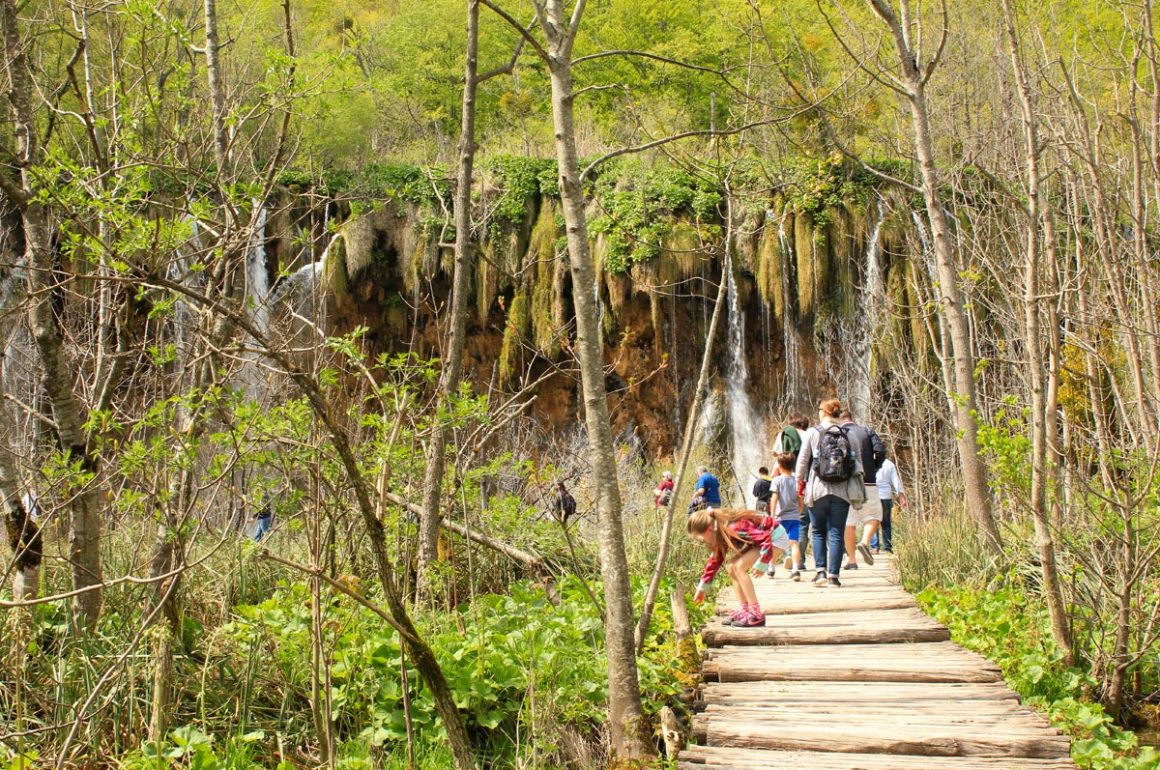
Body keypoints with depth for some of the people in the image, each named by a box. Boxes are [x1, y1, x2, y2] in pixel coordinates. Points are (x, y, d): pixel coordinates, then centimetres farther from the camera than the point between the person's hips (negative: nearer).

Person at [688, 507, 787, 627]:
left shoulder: (734, 528, -30)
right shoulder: (720, 534, 0)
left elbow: (766, 538, -31)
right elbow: (715, 559, 13)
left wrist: (762, 565, -25)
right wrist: (702, 588, 16)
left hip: (776, 538, -10)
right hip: (763, 537, 10)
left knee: (739, 567, -20)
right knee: (731, 567, 4)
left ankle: (756, 615, -19)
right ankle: (745, 610, 6)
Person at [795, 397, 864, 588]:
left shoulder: (812, 433, -2)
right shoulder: (847, 435, 3)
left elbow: (802, 460, 2)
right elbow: (857, 462, 5)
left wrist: (800, 481, 18)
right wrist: (857, 492, 14)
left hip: (818, 490, -1)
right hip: (841, 492, 1)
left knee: (818, 532, 13)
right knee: (836, 534, 5)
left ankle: (821, 571, 3)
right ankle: (833, 575, 2)